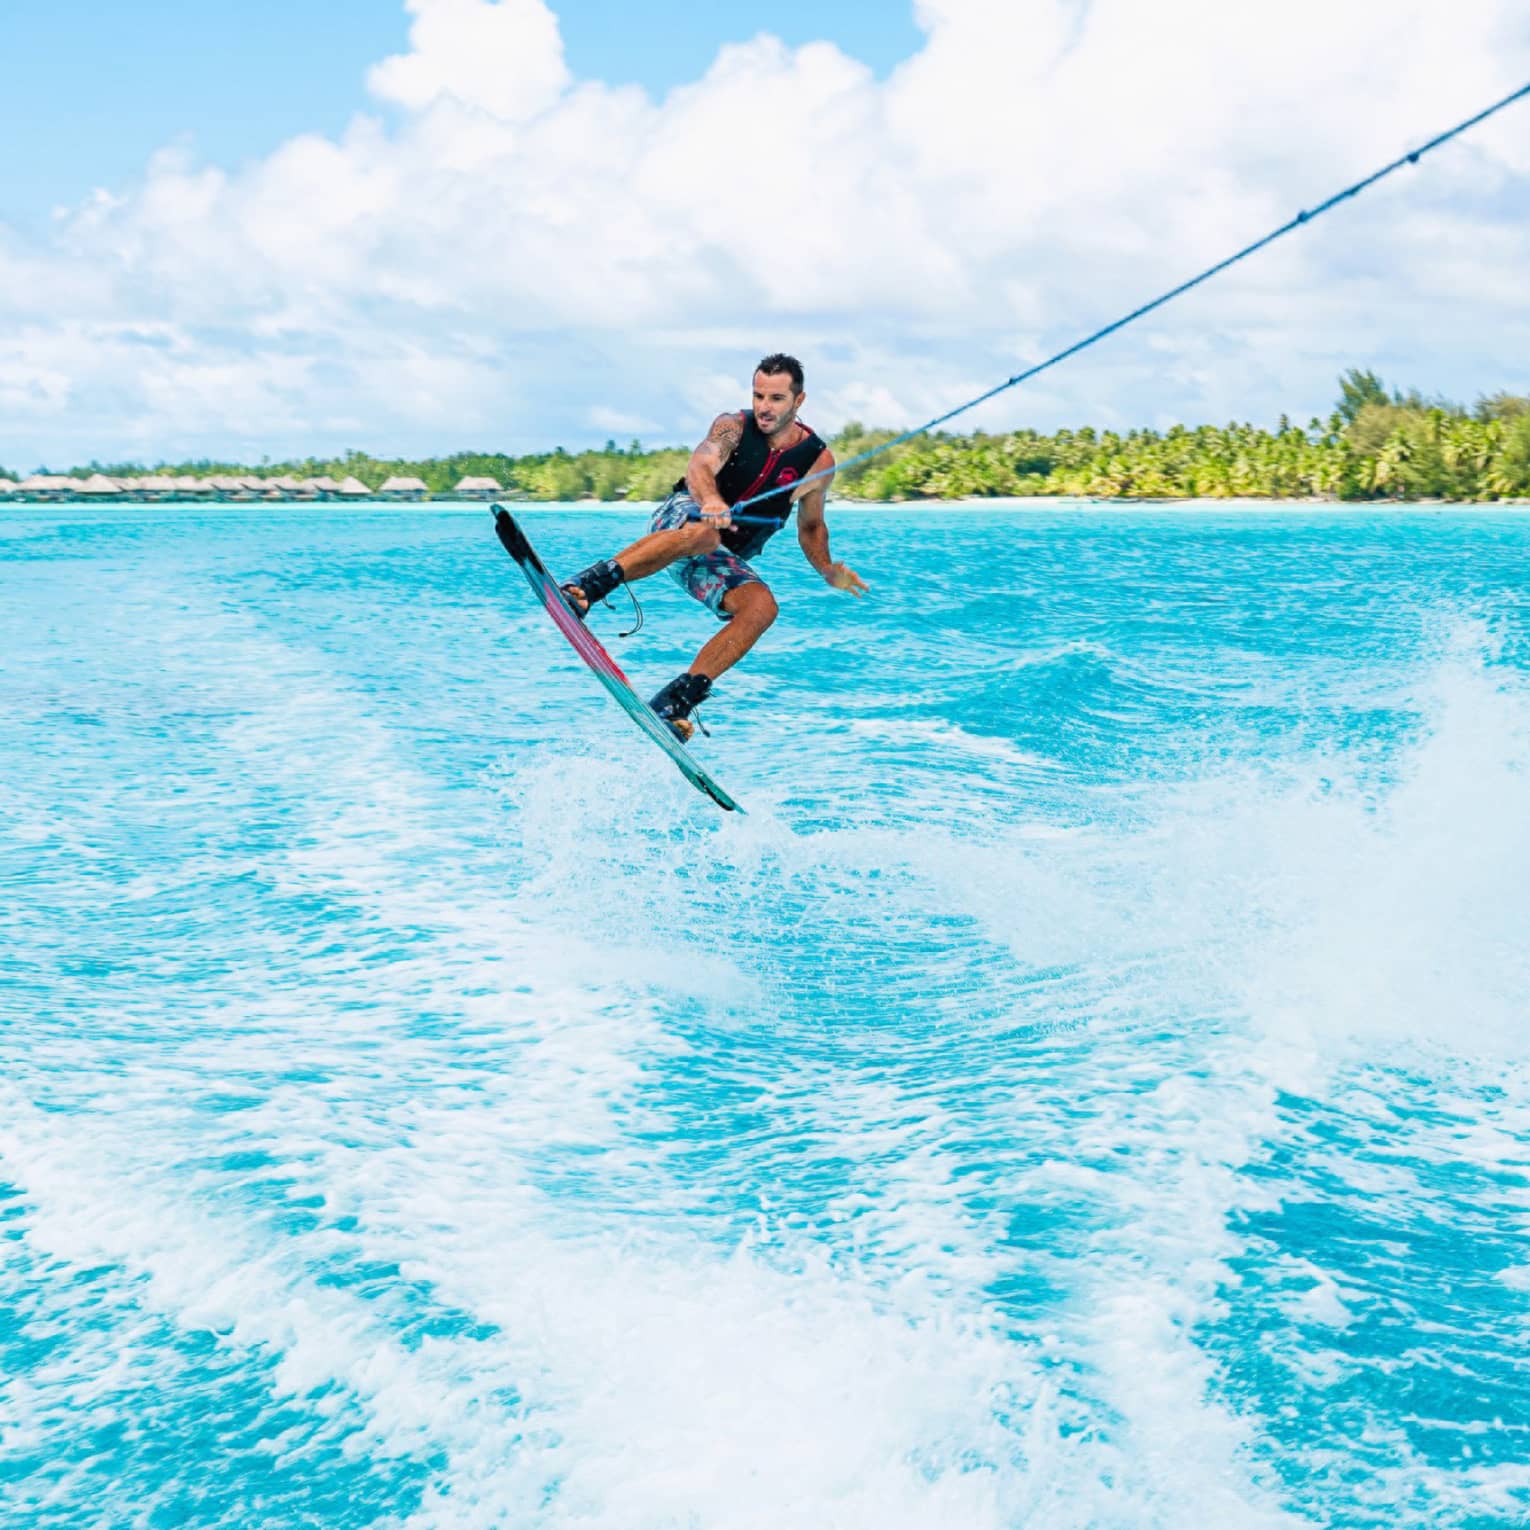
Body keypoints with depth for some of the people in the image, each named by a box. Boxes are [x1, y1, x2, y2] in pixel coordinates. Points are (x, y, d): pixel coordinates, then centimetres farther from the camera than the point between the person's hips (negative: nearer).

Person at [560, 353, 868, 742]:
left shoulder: (817, 460, 1)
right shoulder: (734, 426, -7)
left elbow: (811, 525, 19)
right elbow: (700, 466, -28)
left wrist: (828, 570, 1)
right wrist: (711, 501, -51)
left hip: (723, 562, 4)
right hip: (679, 518, -4)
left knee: (761, 607, -27)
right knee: (704, 532, -40)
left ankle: (675, 702, -26)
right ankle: (587, 586, -45)